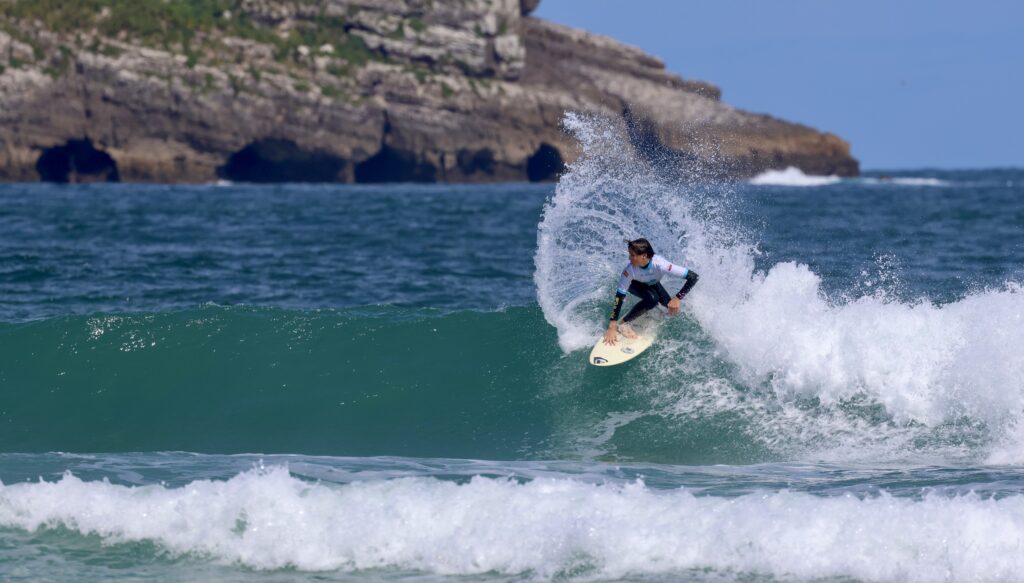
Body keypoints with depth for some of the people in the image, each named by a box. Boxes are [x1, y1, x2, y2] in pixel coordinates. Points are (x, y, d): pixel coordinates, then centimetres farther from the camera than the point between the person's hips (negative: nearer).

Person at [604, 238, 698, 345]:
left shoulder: (660, 264, -42)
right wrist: (612, 327, -39)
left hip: (652, 283, 3)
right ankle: (624, 323, -18)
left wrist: (677, 298, -47)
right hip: (634, 284, -3)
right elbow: (619, 297, -35)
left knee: (671, 305, -13)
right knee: (652, 299, -31)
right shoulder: (630, 270, -39)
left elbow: (694, 277, -41)